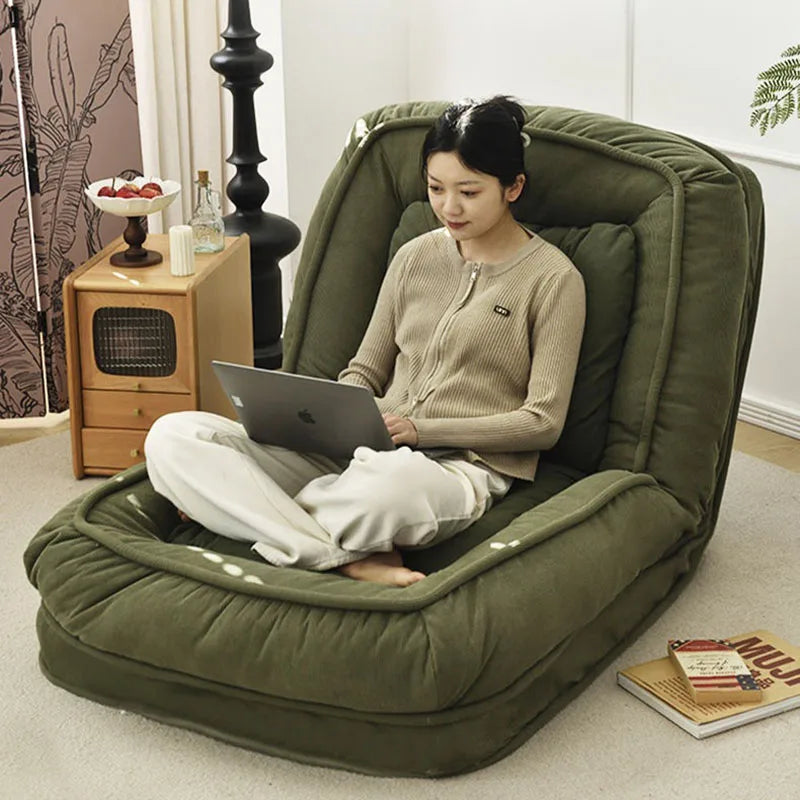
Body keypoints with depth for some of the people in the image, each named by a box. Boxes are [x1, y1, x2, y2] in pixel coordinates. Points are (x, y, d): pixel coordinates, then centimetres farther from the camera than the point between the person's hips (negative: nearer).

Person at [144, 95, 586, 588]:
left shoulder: (553, 279, 0)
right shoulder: (416, 258, 16)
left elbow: (543, 423, -4)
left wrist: (420, 428, -13)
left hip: (461, 468, -6)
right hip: (365, 454, 6)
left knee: (394, 477, -47)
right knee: (173, 437, -15)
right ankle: (351, 559, -29)